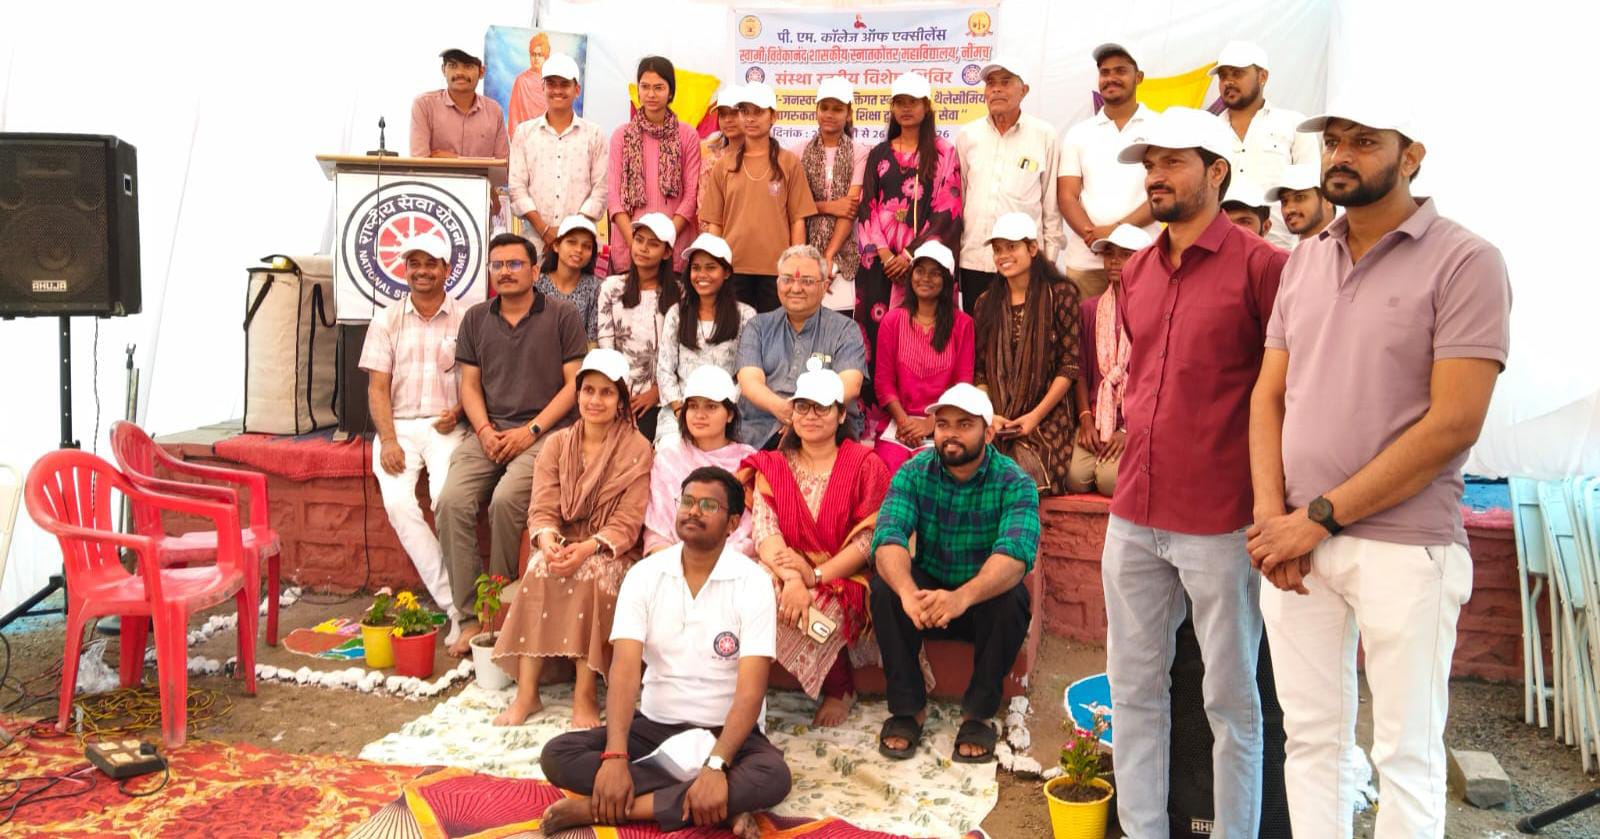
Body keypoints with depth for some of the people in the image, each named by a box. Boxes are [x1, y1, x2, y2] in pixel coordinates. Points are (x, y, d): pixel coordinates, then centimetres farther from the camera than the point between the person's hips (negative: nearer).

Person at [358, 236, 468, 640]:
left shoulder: (465, 319, 5)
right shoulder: (386, 321, 10)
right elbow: (378, 388, 5)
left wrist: (458, 411, -13)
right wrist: (388, 440, -8)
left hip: (446, 427, -2)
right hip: (399, 426, 2)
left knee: (447, 498, -29)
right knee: (397, 502, -24)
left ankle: (457, 604, -19)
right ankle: (455, 604, -22)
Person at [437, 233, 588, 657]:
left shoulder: (562, 315, 3)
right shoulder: (476, 319, 15)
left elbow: (574, 383, -2)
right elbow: (469, 385, 14)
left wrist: (531, 430, -11)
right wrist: (484, 430, -5)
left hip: (543, 431, -4)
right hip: (489, 431, 4)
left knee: (506, 500, -30)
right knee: (452, 501, -22)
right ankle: (470, 616, -15)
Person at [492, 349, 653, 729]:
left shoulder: (637, 449, -3)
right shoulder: (557, 444, 8)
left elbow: (627, 523, -10)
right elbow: (542, 510, -2)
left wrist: (588, 548, -28)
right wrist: (548, 541, -25)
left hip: (612, 554, -2)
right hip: (562, 547, 3)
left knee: (591, 574, -34)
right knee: (540, 569, -29)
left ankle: (585, 695, -27)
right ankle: (526, 693, -27)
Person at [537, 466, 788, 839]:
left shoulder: (752, 583, -13)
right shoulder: (644, 574, -5)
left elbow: (750, 690, -20)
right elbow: (625, 671, -14)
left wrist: (715, 767, -34)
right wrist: (615, 757, -28)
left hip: (725, 732, -3)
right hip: (653, 725, 3)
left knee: (772, 777, -34)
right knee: (557, 755, -19)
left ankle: (600, 808, -27)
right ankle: (720, 808, -24)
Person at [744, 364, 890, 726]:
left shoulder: (865, 465, 0)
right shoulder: (773, 466, 10)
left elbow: (870, 537, -8)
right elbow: (764, 529, -4)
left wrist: (817, 575, -19)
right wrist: (791, 578, -24)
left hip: (844, 578, -2)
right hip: (785, 575, 3)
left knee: (811, 613, -32)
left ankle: (840, 691, -3)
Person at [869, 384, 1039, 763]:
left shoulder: (1015, 483, -16)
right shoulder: (914, 472, -9)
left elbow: (1016, 552, -34)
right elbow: (888, 536, -25)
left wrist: (963, 596, -54)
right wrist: (908, 591, -48)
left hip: (986, 599, -1)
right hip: (927, 591, 2)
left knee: (1011, 598, -33)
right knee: (884, 586, -26)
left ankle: (979, 713, -12)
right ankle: (908, 707, -12)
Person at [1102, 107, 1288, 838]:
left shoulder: (1260, 266, -9)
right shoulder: (1136, 271, 11)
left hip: (1220, 521, -6)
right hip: (1133, 515, 6)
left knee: (1230, 699, 8)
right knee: (1133, 687, 14)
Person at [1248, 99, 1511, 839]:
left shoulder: (1465, 263, -6)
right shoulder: (1304, 263, 12)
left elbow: (1453, 423, -13)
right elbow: (1269, 396, 10)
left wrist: (1321, 516, -13)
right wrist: (1271, 514, -4)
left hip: (1404, 547, -4)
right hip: (1295, 540, 5)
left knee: (1406, 754, 7)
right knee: (1310, 738, 12)